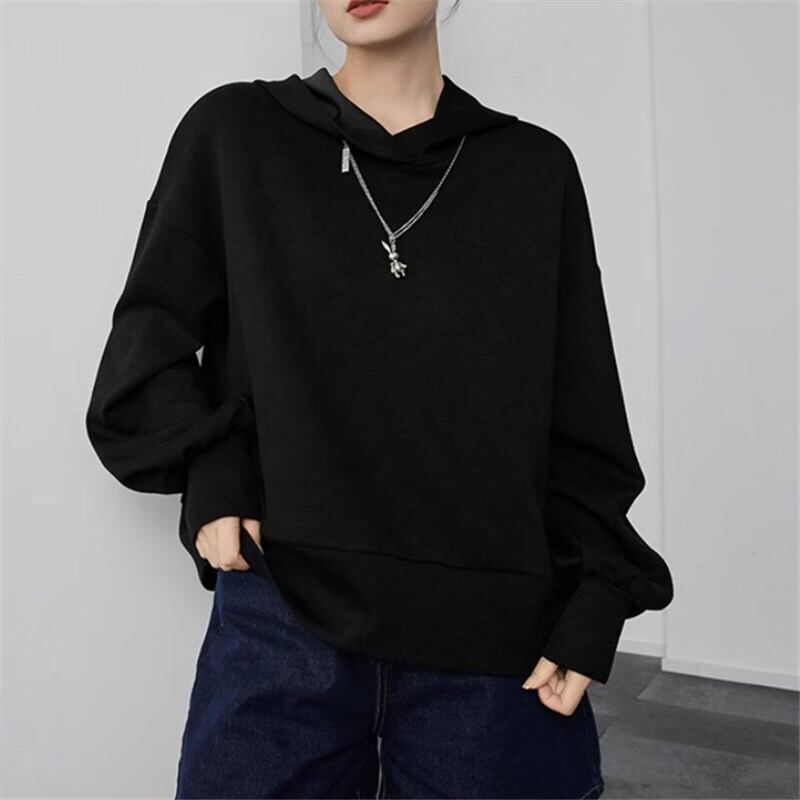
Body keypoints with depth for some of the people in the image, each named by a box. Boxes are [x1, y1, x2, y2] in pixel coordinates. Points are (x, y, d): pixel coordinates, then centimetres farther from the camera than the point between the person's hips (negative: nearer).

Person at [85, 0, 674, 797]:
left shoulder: (534, 166, 5)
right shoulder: (233, 132, 3)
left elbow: (584, 427, 5)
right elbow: (147, 345, 8)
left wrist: (592, 611, -1)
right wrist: (209, 472, -8)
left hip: (495, 637, 1)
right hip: (280, 621, 0)